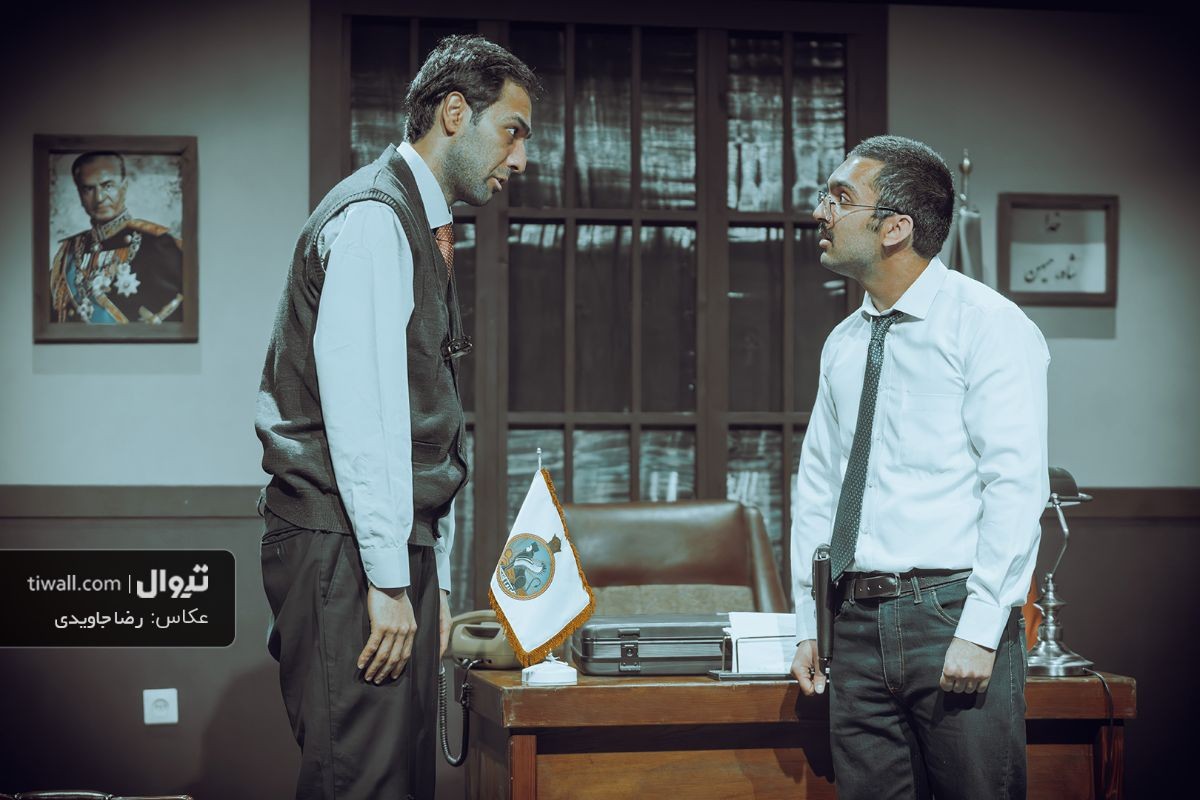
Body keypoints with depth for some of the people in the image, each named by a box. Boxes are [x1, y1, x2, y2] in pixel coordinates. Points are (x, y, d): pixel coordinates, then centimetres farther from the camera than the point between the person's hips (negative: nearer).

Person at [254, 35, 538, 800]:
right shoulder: (373, 219, -10)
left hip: (398, 546, 10)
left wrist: (435, 581, 18)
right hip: (344, 546, -10)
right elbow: (357, 409, -18)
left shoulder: (425, 230, 21)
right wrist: (387, 579, -20)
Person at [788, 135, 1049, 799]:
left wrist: (979, 631, -19)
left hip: (951, 614, -6)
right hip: (857, 622, 6)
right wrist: (808, 625, 12)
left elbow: (1015, 485, -13)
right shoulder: (843, 345, 15)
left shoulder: (987, 326, -5)